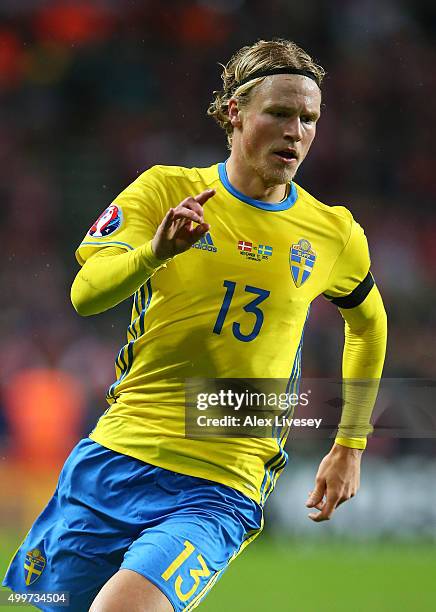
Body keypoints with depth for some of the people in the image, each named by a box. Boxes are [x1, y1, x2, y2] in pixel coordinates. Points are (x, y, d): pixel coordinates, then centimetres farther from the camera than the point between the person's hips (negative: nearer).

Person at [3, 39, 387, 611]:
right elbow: (85, 294, -12)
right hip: (116, 457, 1)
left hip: (223, 488, -1)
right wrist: (154, 252, -31)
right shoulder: (166, 189, 1)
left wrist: (349, 447, 26)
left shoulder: (335, 235, 6)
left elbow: (369, 323, 26)